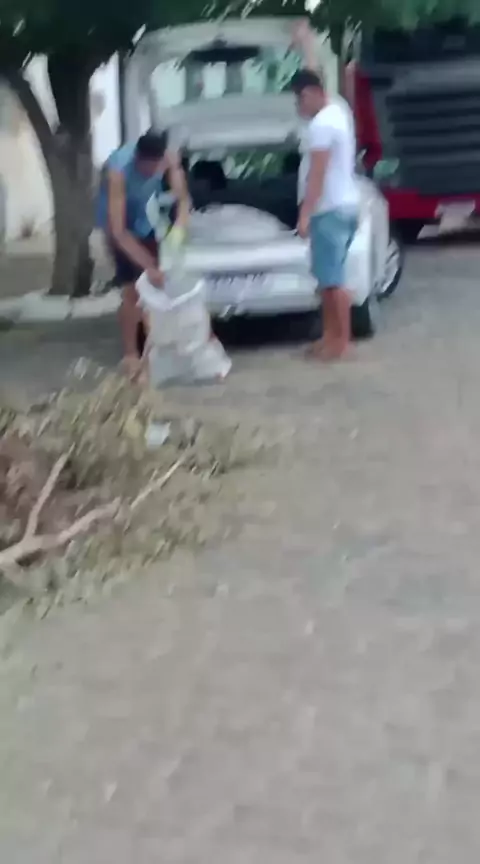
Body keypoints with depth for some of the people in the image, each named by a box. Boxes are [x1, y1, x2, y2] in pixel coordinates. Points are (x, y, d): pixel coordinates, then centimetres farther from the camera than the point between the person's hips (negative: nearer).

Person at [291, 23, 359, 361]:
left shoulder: (321, 124, -17)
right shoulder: (337, 108, 12)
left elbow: (317, 175, -21)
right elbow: (315, 79, 32)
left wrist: (305, 214, -20)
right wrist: (307, 44, 43)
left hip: (331, 210, -10)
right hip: (342, 206, 10)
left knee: (333, 280, -7)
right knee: (327, 278, 13)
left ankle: (342, 339, -3)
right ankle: (331, 334, 18)